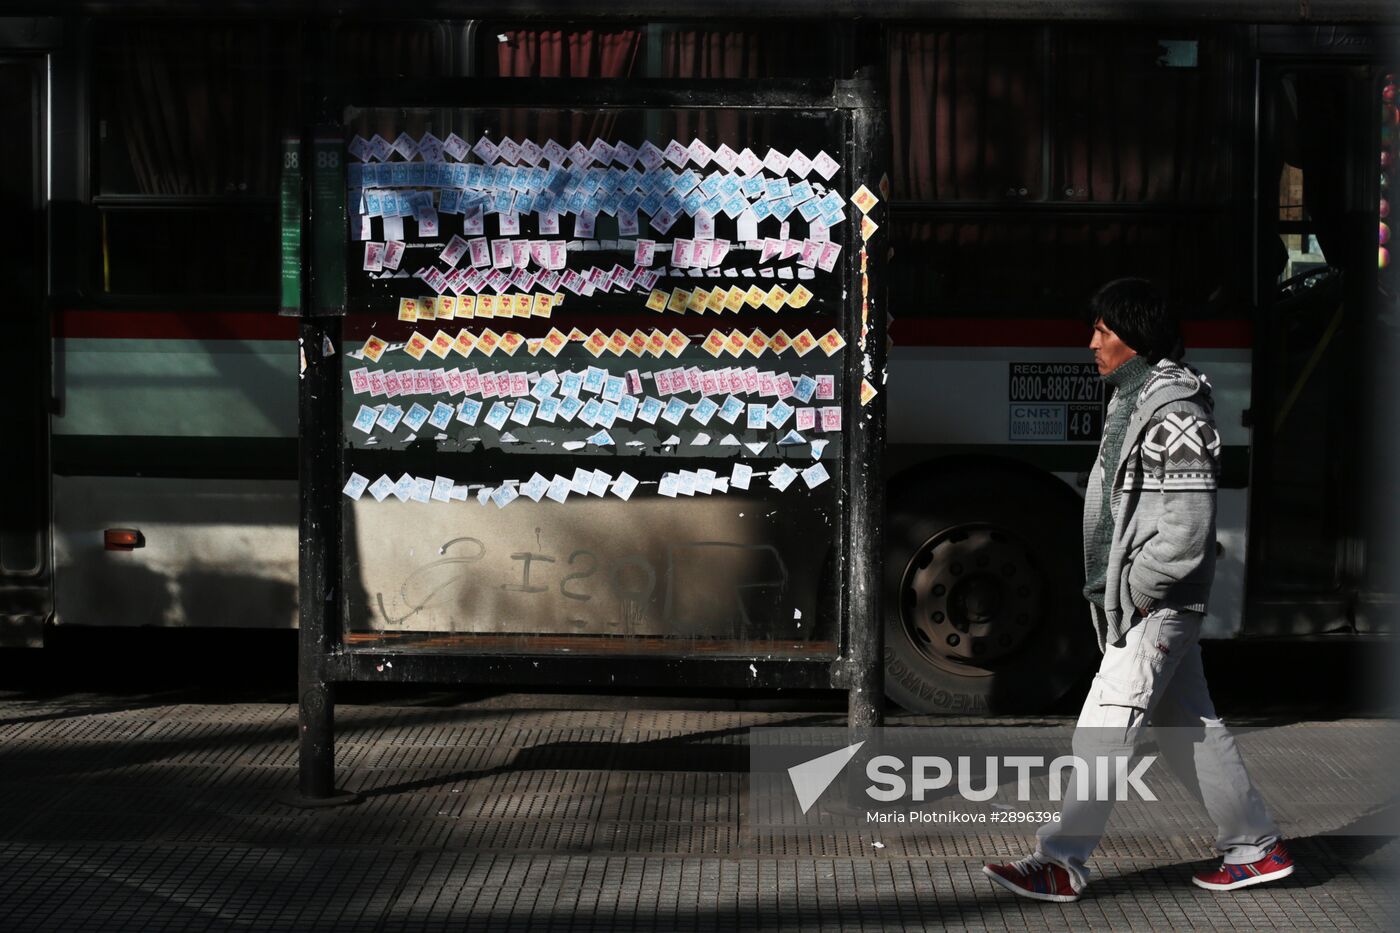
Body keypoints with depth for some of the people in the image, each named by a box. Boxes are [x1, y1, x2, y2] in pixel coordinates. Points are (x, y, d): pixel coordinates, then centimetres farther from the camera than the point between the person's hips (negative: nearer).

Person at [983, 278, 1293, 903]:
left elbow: (1188, 525, -21)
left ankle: (1062, 863, -5)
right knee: (1187, 729, 14)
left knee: (1102, 729, -9)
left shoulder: (1175, 412, -16)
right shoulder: (1130, 401, 15)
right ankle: (1257, 847, 22)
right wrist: (1108, 587, 16)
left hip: (1158, 602, -10)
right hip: (1130, 600, 10)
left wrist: (1135, 587, -17)